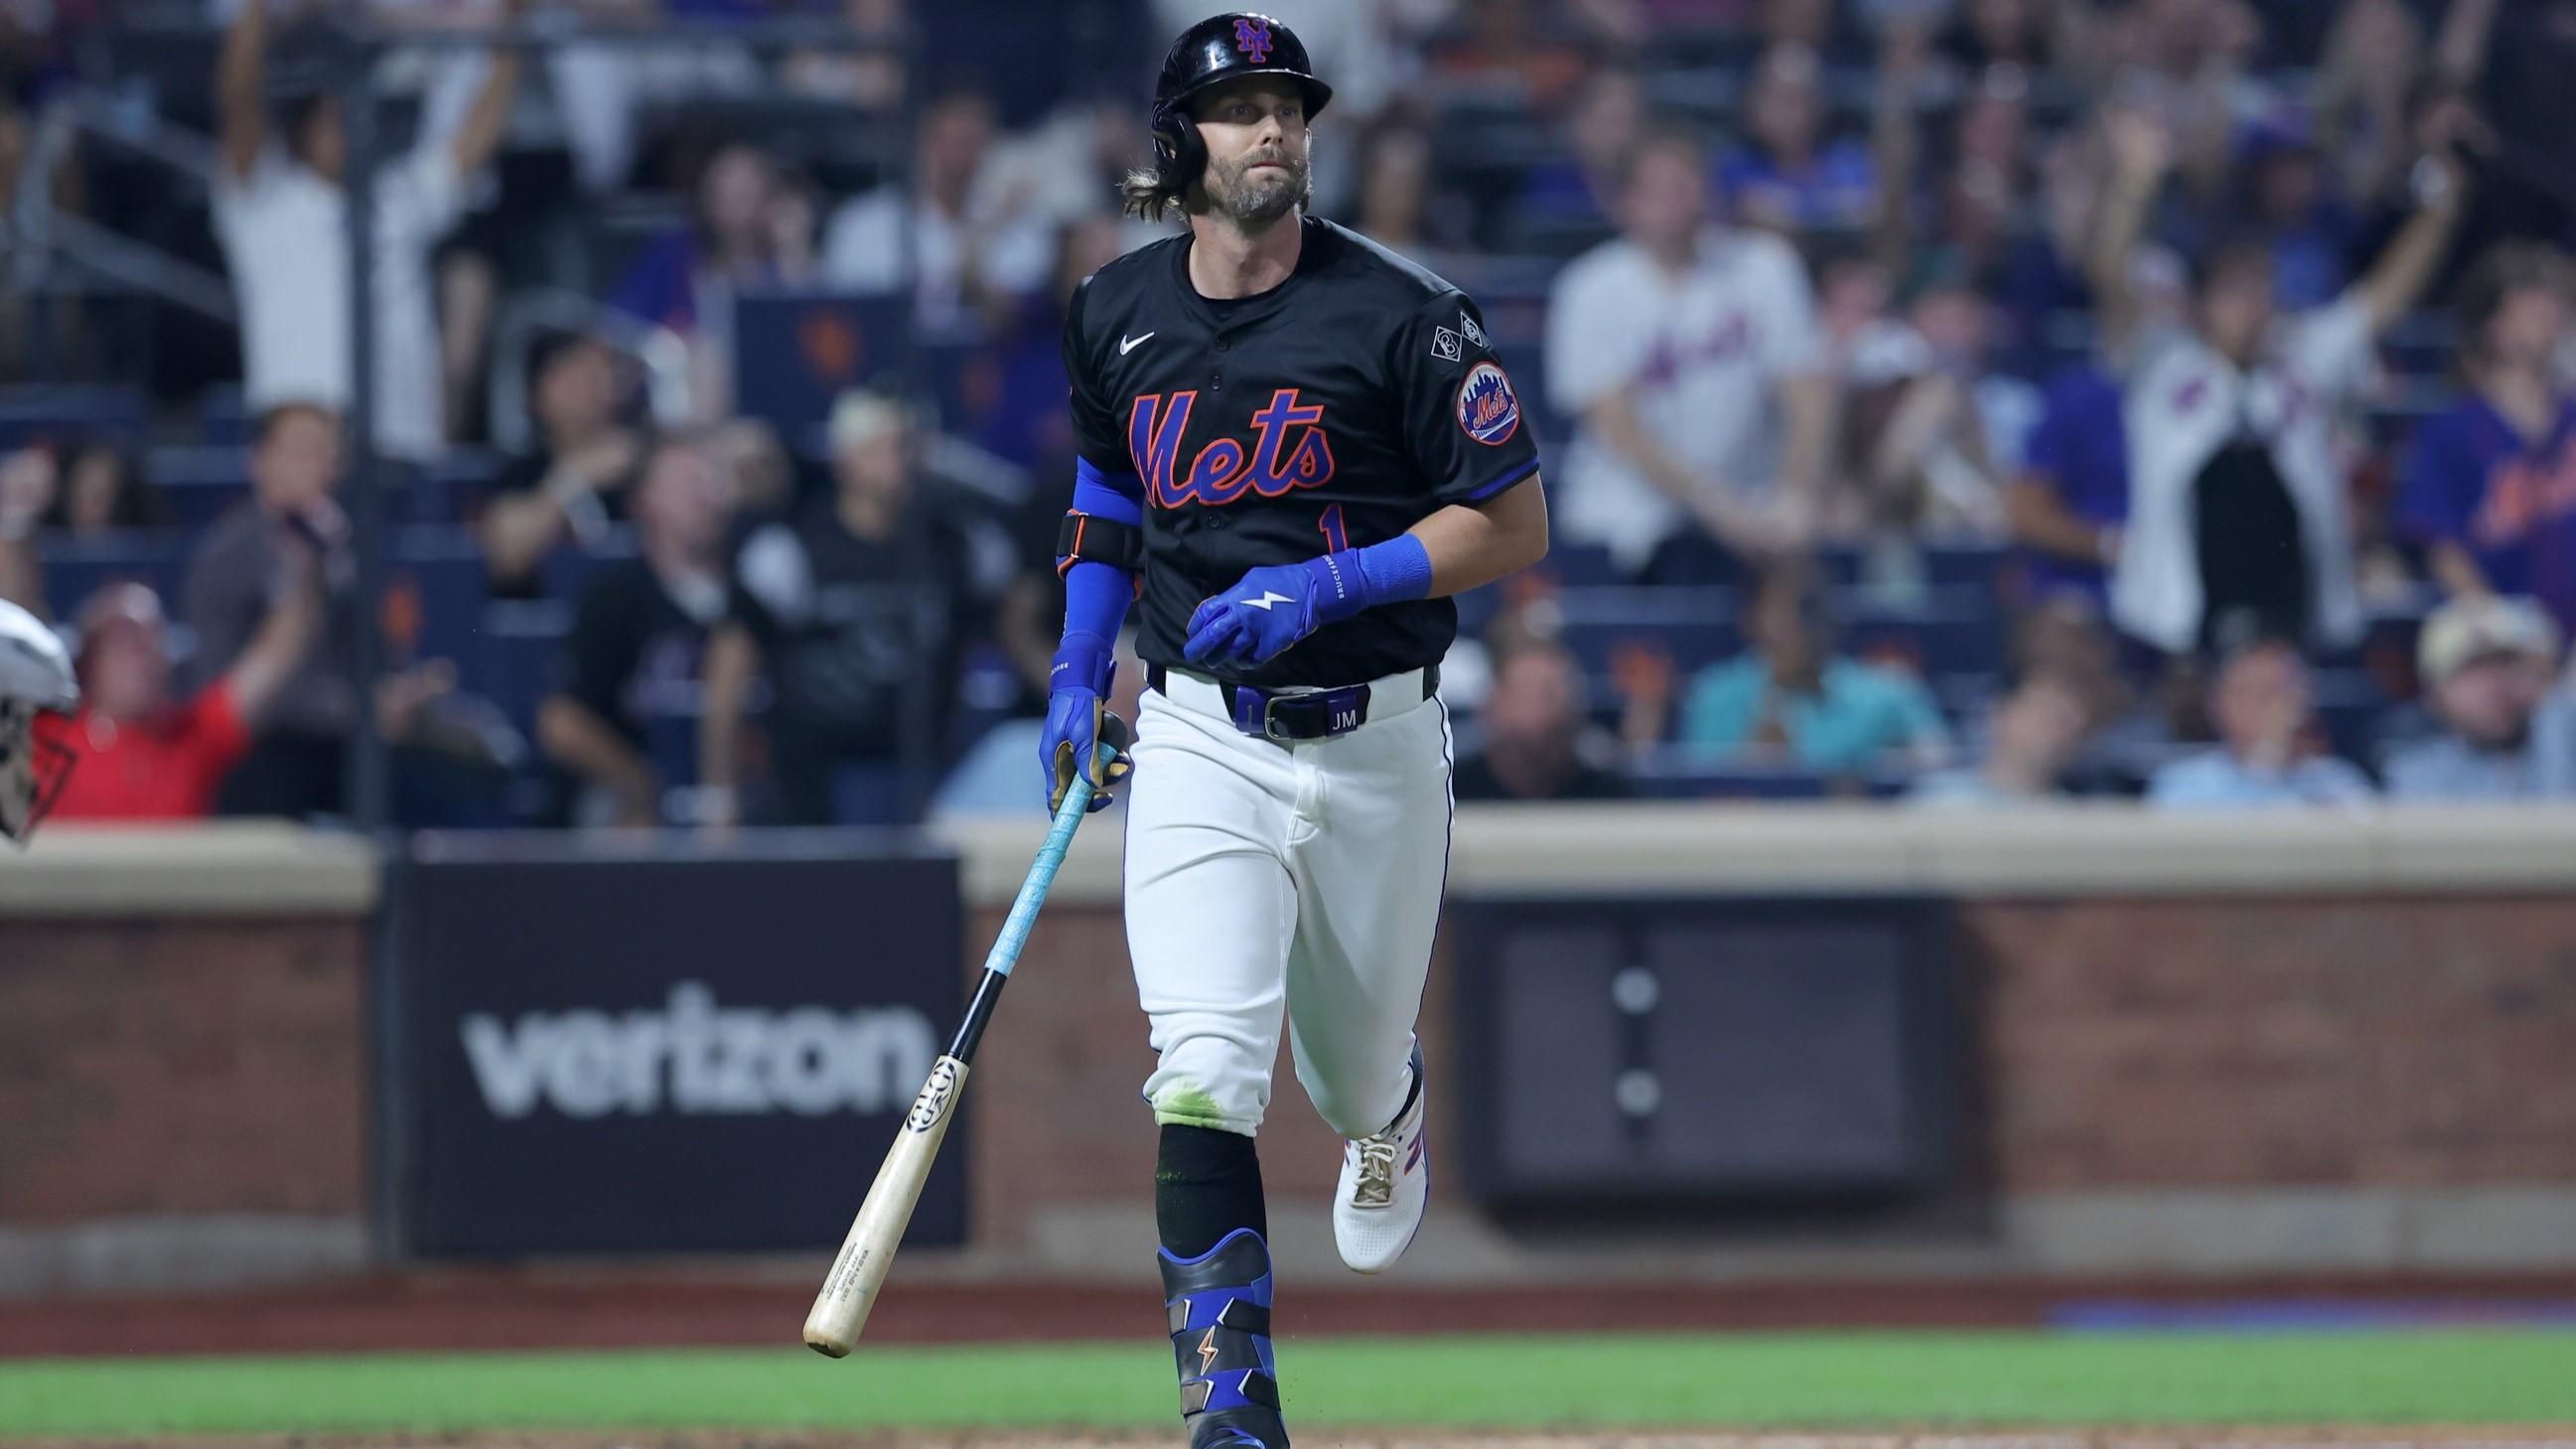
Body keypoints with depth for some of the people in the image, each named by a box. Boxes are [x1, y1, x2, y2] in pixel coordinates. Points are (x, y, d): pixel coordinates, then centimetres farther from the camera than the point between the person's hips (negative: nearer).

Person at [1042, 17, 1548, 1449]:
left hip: (1378, 745, -1)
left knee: (1355, 1077, 16)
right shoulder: (1118, 314, 2)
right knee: (1206, 1074, -18)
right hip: (1201, 739, 1)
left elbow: (1517, 526, -7)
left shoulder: (1401, 313, -10)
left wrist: (1329, 586, -19)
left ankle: (1391, 1115, 56)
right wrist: (1080, 671, 10)